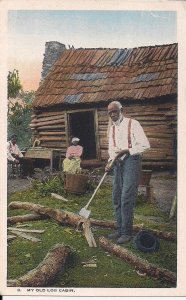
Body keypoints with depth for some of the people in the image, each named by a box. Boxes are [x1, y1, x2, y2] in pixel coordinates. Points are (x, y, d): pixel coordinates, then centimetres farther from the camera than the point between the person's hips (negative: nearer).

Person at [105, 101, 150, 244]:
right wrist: (110, 162, 2)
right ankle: (120, 230, 18)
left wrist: (126, 151, -16)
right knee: (116, 198, 7)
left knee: (126, 198, -11)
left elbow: (145, 145, -10)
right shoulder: (112, 129, 16)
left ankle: (127, 232, -3)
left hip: (131, 162, -7)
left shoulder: (133, 124, -5)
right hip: (118, 164, 7)